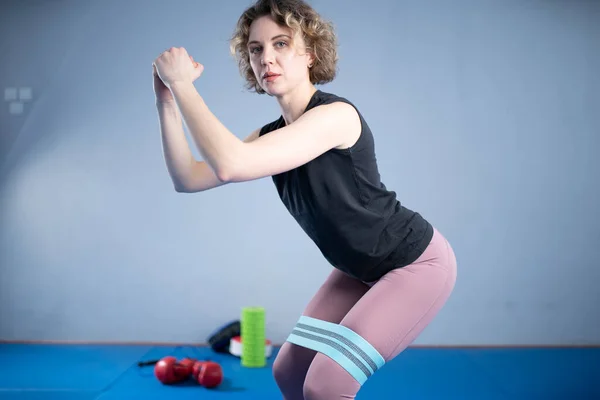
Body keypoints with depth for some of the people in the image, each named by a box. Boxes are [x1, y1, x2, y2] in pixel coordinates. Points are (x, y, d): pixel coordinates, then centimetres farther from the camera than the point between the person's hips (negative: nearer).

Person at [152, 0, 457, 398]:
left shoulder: (336, 114, -27)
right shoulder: (273, 135, -1)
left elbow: (230, 164, -38)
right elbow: (188, 179, -4)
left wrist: (182, 83, -29)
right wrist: (167, 98, -12)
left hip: (418, 264, -8)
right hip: (359, 271, 8)